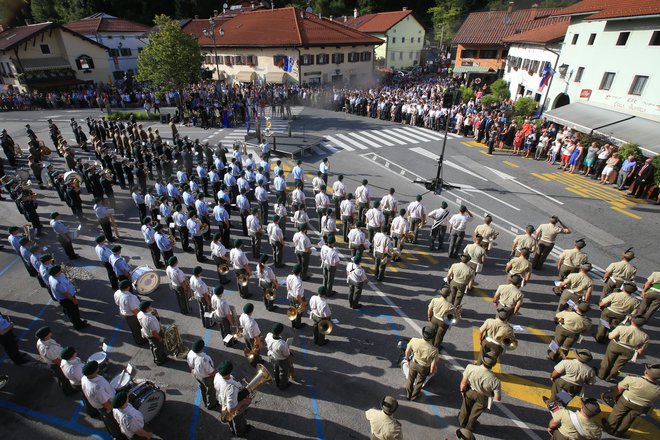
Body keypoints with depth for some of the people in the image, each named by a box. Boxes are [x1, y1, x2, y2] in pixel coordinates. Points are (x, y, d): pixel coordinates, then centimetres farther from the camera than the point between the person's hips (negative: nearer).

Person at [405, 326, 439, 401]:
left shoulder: (414, 340, -31)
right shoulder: (434, 350, -36)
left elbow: (407, 351, -11)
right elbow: (433, 365, -20)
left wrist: (407, 358, 11)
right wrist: (431, 372, 2)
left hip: (413, 363, 1)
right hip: (424, 368, -1)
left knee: (410, 379, 29)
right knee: (419, 382, 29)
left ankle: (408, 395, 52)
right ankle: (414, 396, 53)